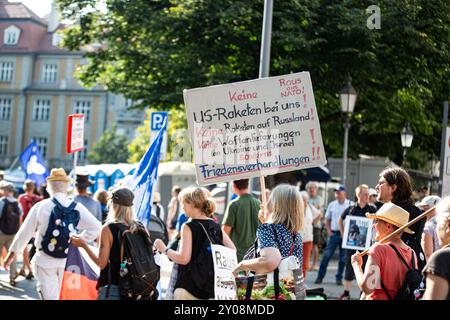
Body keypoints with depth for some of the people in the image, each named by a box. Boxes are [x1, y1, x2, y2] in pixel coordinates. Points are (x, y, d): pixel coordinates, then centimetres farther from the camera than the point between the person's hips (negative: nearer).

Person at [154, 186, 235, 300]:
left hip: (188, 288, -6)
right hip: (210, 289, 6)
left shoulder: (188, 227, -10)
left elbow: (183, 258, -17)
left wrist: (164, 249, -4)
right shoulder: (216, 227, 8)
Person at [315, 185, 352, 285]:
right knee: (326, 255, -1)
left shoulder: (350, 205, -3)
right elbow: (327, 219, 15)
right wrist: (329, 231, 4)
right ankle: (320, 277, 4)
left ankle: (339, 278, 15)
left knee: (343, 258, 5)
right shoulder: (332, 205, 8)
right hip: (334, 233, 2)